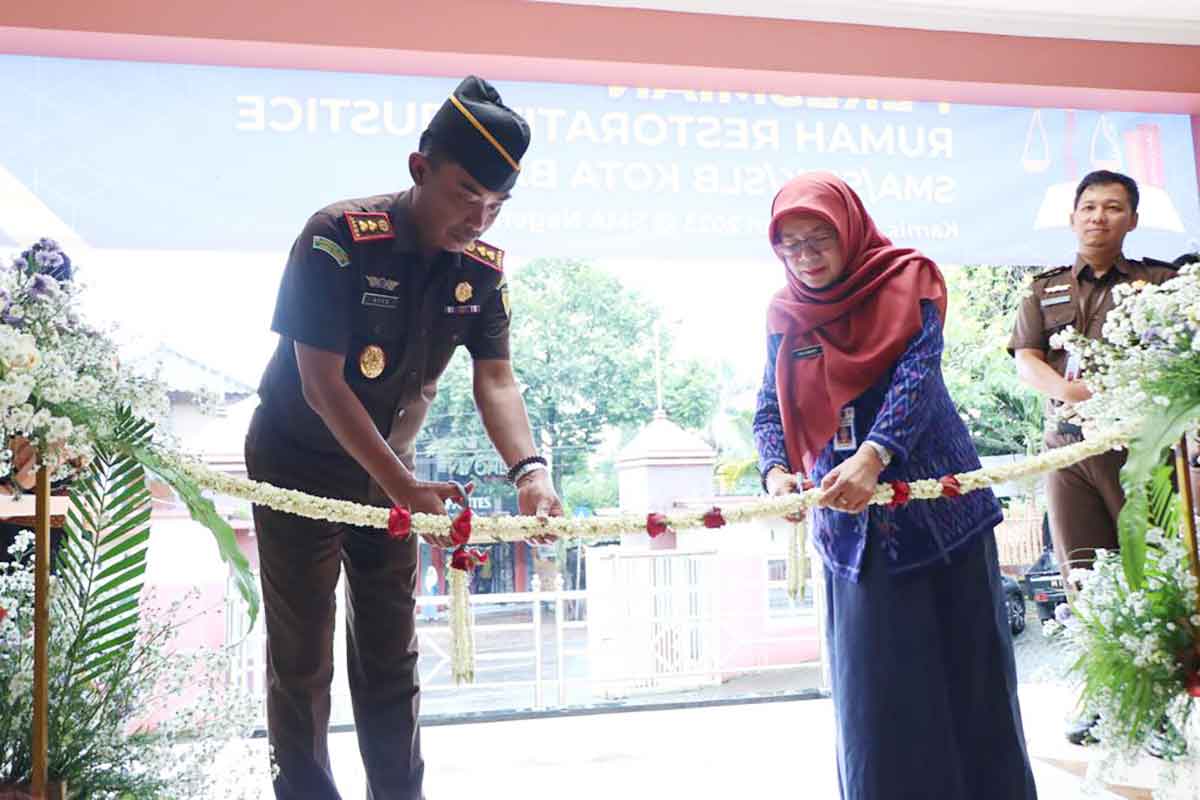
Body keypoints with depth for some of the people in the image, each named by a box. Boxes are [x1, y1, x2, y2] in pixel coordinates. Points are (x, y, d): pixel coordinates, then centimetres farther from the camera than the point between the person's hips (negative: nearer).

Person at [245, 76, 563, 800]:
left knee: (391, 657, 10)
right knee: (301, 658, 4)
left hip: (387, 468, 5)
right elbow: (322, 384, -26)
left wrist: (529, 468, -31)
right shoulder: (339, 237, -25)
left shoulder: (483, 267, -9)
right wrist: (405, 488, -32)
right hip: (299, 464, -4)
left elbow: (496, 379, -12)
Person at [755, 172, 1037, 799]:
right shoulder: (785, 313, 9)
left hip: (938, 505, -2)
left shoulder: (906, 281, 0)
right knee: (872, 677, 3)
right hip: (850, 519, 2)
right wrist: (777, 472, -16)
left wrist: (873, 455, -30)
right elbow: (770, 410, 5)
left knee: (963, 663, 5)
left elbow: (917, 371, -15)